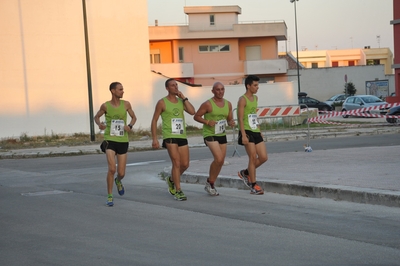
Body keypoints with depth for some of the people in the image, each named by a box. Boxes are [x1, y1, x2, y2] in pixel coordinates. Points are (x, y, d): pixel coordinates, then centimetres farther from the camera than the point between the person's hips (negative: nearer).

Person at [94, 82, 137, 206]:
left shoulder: (126, 104, 0)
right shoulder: (105, 106, -4)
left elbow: (134, 117, 13)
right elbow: (96, 117, 13)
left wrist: (130, 126, -8)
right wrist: (99, 124, -10)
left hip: (123, 141, 2)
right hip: (110, 140, -2)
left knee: (121, 173, 4)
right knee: (112, 169, -19)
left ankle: (118, 181, 43)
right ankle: (109, 197, -3)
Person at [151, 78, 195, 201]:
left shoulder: (181, 101, 13)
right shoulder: (162, 102, -1)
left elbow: (192, 112, -3)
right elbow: (154, 120, 0)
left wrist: (184, 98, -4)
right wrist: (154, 139, -7)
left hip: (182, 137, 5)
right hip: (170, 137, -5)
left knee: (185, 164, 5)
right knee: (176, 163, -12)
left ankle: (171, 179, 32)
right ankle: (178, 191, -6)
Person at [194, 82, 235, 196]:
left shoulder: (228, 104, 6)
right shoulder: (207, 104, -12)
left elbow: (230, 119, 15)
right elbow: (196, 116, -6)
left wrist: (231, 122, -8)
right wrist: (207, 122, -21)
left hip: (222, 135, 7)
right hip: (210, 134, -7)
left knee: (221, 162, 8)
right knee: (219, 158, -20)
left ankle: (210, 185, 25)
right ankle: (210, 182, 0)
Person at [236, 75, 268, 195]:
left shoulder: (255, 98, 17)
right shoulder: (243, 99, -8)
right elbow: (240, 118, -14)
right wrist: (243, 135, -21)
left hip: (256, 132, 8)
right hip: (247, 132, -8)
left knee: (263, 157, 3)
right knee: (253, 157, -8)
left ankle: (245, 173, 23)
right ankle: (253, 186, 0)